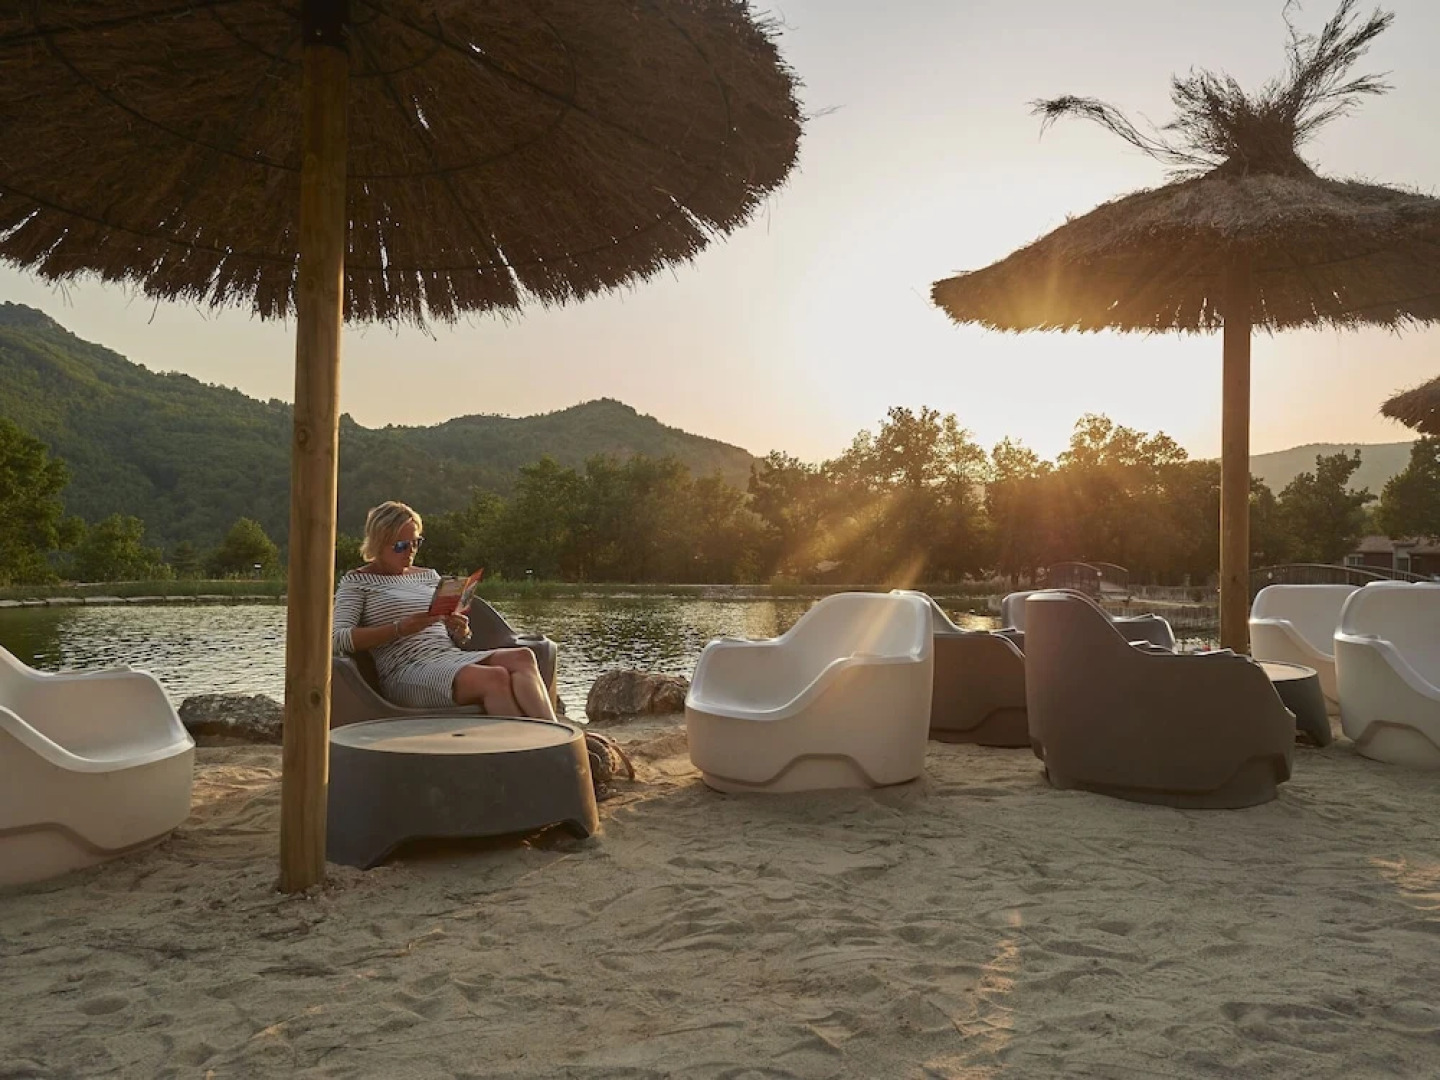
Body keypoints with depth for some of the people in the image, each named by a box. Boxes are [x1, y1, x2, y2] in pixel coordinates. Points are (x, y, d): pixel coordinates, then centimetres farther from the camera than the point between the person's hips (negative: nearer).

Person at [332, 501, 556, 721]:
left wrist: (461, 631, 0)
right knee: (495, 677, -34)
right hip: (407, 671, -6)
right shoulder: (357, 582, 9)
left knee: (522, 658, -25)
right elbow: (338, 639, -7)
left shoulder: (429, 576, 26)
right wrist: (401, 628, -18)